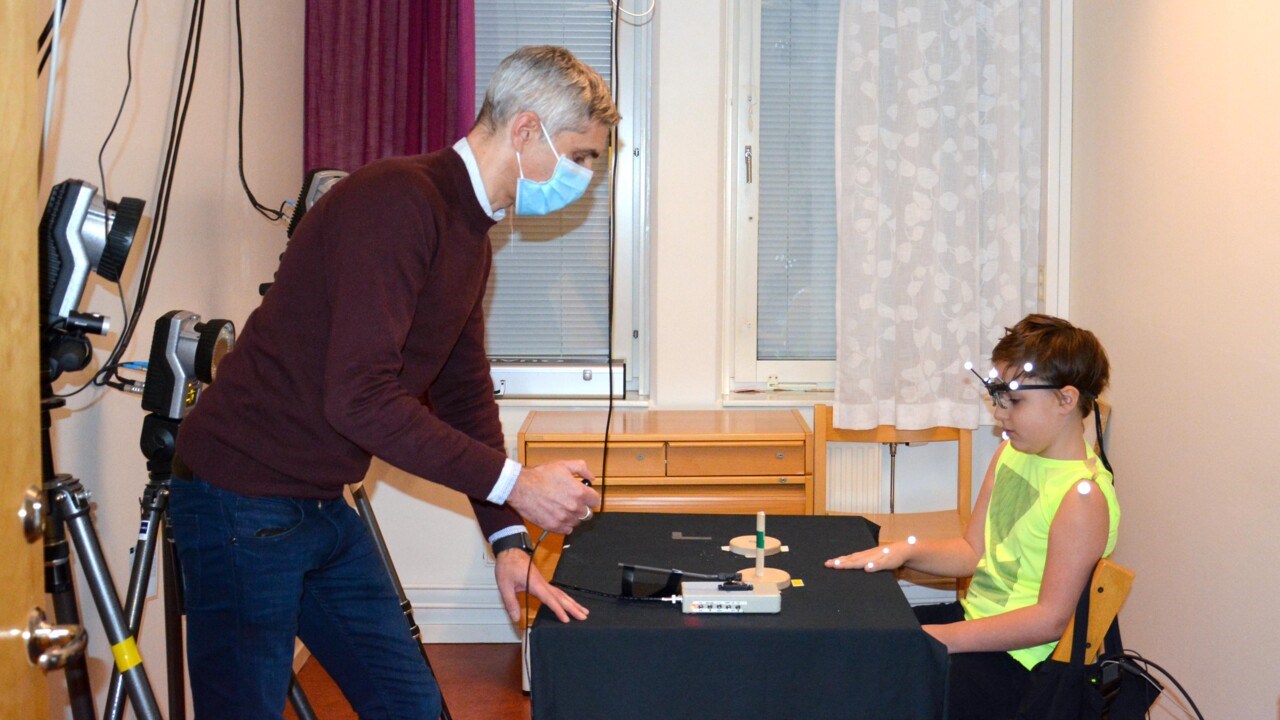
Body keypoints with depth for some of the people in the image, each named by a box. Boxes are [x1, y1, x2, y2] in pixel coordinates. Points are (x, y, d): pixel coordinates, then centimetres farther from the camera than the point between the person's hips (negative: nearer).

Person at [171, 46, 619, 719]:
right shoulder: (397, 201, -21)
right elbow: (360, 397, -27)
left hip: (323, 506, 10)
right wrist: (513, 483, -21)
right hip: (243, 503, -10)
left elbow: (464, 392, 15)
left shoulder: (470, 234, 12)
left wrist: (508, 540, 7)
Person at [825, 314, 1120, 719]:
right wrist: (905, 551, -5)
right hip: (972, 616, 9)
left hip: (1012, 657, -9)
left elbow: (1050, 620, -23)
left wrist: (941, 637, -25)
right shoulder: (1011, 454, 7)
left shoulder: (1082, 495, -21)